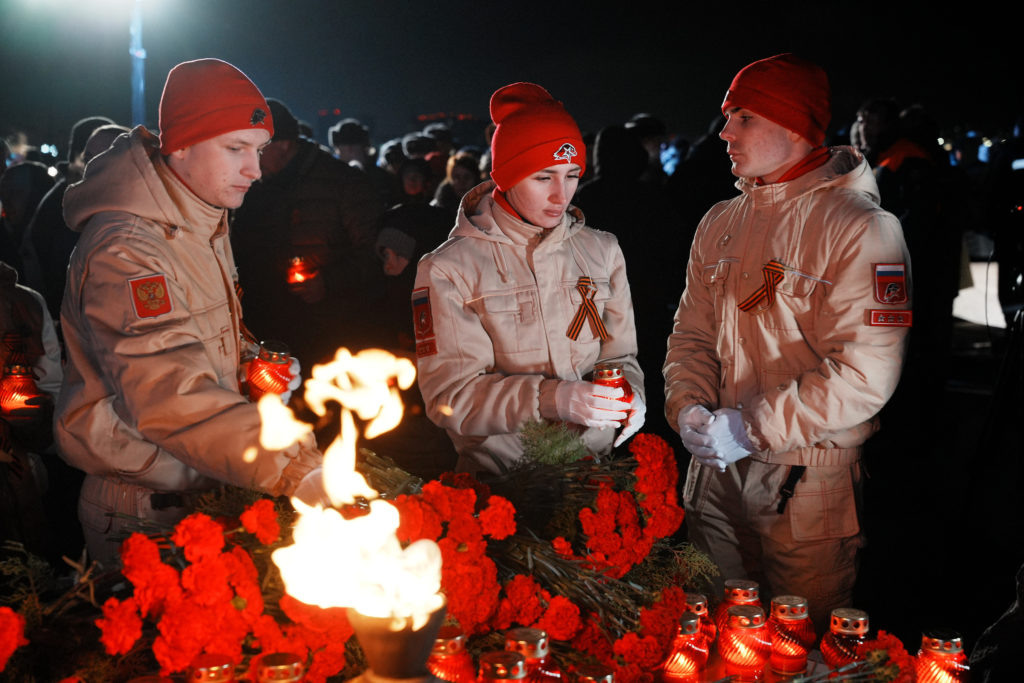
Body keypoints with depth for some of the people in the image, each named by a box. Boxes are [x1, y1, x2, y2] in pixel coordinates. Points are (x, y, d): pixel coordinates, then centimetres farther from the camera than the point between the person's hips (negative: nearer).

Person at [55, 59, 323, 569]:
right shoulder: (124, 251, -25)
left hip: (206, 489, 9)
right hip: (143, 512, -8)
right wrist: (296, 470, -45)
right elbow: (173, 400, -37)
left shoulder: (204, 221, 7)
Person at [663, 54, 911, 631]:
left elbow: (865, 374, -21)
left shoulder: (861, 227, -14)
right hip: (716, 470, 6)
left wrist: (751, 428, -20)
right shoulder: (720, 224, 9)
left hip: (811, 483, -6)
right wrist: (689, 407, -8)